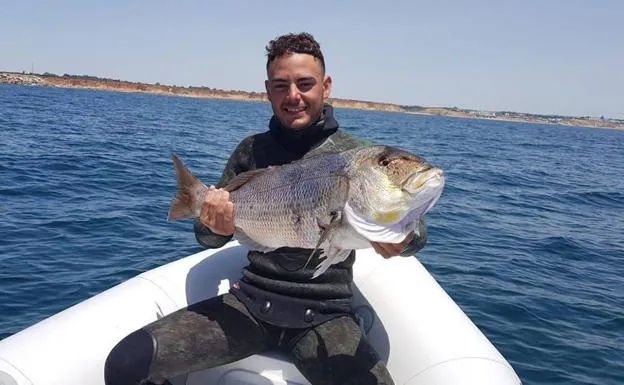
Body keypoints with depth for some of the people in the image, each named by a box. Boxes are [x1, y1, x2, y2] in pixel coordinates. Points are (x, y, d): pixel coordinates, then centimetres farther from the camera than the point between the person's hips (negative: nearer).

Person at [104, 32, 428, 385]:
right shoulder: (252, 151, 5)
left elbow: (417, 232, -9)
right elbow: (211, 239, 10)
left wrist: (402, 241, -34)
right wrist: (214, 226, -14)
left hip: (323, 315, -1)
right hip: (252, 301, 2)